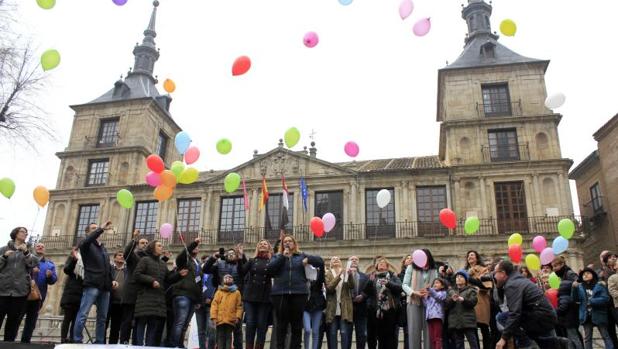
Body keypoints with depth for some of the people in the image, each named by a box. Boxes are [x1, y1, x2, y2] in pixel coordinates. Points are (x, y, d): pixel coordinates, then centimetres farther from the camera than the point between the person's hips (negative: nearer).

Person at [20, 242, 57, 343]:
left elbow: (53, 280, 7)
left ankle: (25, 340, 15)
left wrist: (50, 276, -15)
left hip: (38, 295, 3)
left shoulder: (50, 264, 16)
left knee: (32, 318, 8)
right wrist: (30, 270, -21)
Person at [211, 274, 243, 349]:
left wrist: (238, 316, -6)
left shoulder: (237, 292, 12)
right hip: (220, 319, 0)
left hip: (231, 320, 0)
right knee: (220, 337, 3)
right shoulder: (219, 291, 11)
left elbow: (239, 306, 7)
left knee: (228, 336, 2)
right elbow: (214, 304, 4)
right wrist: (213, 316, -6)